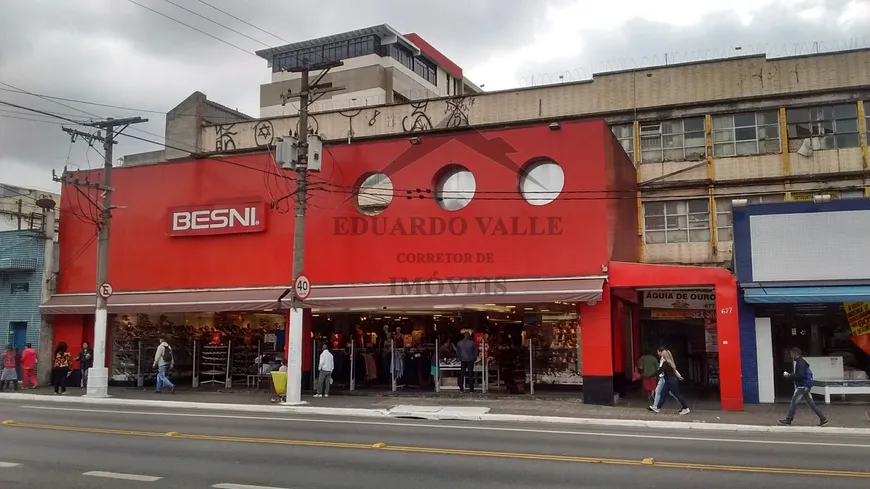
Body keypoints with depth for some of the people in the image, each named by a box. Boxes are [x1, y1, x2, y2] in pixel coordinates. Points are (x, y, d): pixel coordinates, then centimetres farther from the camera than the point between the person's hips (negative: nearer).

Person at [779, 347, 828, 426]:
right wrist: (789, 375, 6)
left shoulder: (801, 363, -18)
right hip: (804, 386, 10)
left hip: (802, 386, -10)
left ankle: (788, 420, 4)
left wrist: (789, 376, -20)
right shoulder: (799, 362, 14)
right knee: (811, 403, 11)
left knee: (794, 402, -2)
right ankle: (823, 419, 11)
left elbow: (800, 375, -26)